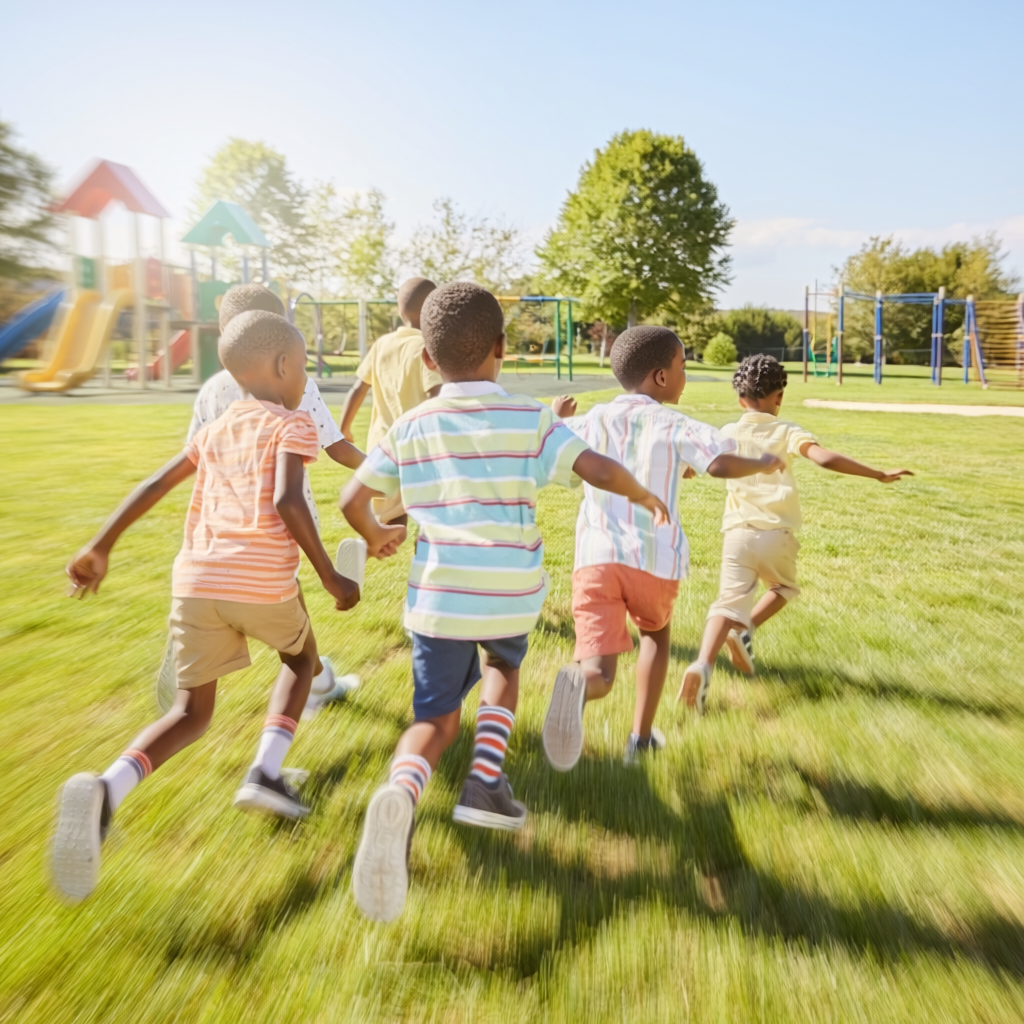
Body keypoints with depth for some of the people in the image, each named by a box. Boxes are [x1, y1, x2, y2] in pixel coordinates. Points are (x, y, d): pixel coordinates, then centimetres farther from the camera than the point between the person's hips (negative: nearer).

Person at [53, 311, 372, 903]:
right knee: (301, 657, 27)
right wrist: (330, 577, -7)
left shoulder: (216, 430, 22)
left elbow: (154, 486, 21)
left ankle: (105, 790, -13)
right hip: (264, 582, -4)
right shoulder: (293, 426, 3)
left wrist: (101, 548, 25)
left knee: (192, 714, 15)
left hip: (195, 581, 5)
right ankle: (266, 772, 10)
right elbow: (287, 502, -13)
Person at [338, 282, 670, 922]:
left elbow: (353, 500, 5)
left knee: (437, 719, 12)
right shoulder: (530, 421, -4)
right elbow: (599, 469, -13)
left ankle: (403, 792, -20)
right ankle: (486, 781, 16)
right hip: (512, 598, -1)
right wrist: (643, 495, 7)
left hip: (436, 598, 1)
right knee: (503, 664, 31)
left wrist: (376, 535, 26)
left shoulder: (410, 429, 4)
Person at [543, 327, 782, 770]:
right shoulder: (674, 427, -1)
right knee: (656, 634, 31)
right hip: (655, 560, -1)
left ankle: (578, 682, -43)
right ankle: (641, 738, 32)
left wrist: (555, 418, 39)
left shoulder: (589, 422, 11)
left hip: (596, 556, 1)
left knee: (598, 674, -5)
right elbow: (722, 464, -17)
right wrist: (763, 464, 4)